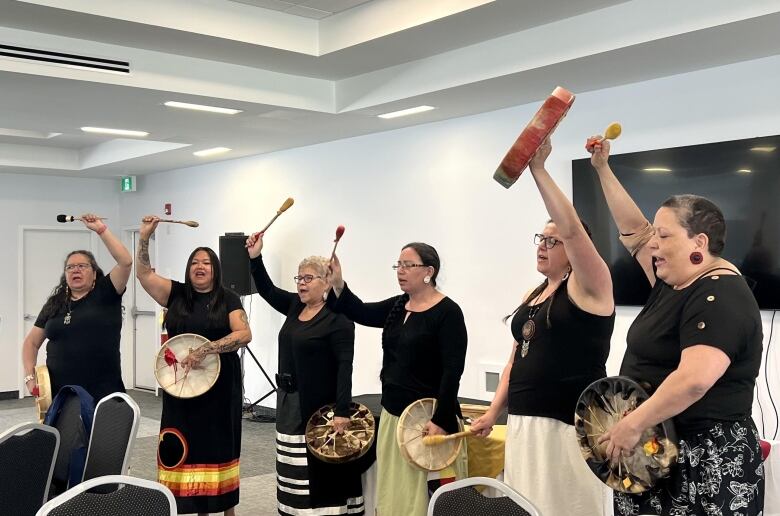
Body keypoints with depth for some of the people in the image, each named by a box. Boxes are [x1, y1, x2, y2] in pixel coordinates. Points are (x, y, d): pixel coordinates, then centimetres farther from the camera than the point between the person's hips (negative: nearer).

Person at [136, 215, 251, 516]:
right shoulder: (176, 294, 9)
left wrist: (205, 350, -20)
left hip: (219, 386, -2)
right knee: (190, 447, 5)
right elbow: (144, 273, 1)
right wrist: (145, 237, -9)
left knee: (220, 445, 3)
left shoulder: (227, 299, 1)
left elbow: (244, 334, -11)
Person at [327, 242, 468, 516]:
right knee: (394, 492, 15)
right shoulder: (397, 306, 10)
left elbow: (452, 372, -16)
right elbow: (362, 312, -1)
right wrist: (338, 286, -17)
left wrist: (441, 420, -20)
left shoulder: (448, 312, -12)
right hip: (393, 414, 8)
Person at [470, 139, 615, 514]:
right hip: (524, 424, 8)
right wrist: (493, 412, 14)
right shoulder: (533, 295, 16)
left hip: (568, 425, -7)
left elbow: (572, 228, -22)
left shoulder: (588, 287, -6)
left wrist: (538, 169, -23)